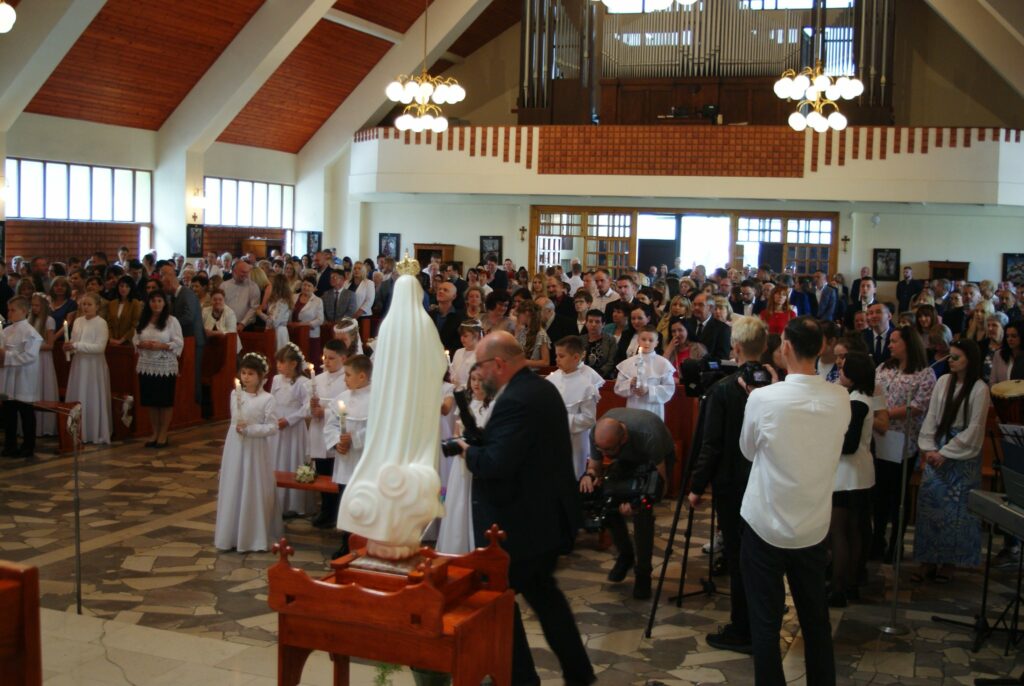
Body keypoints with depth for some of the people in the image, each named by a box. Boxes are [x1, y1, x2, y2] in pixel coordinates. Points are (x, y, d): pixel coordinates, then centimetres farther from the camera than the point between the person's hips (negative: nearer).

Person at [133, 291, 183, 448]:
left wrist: (162, 346, -19)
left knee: (165, 400, 1)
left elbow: (179, 343, -8)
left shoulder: (172, 321, -4)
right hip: (146, 366, 4)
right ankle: (155, 432, 21)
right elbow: (135, 340, 10)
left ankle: (163, 434, 11)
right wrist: (142, 345, -11)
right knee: (150, 400, 8)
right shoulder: (142, 321, 9)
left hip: (166, 366, -4)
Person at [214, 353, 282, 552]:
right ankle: (232, 535, 17)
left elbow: (273, 427, -13)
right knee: (233, 490, 8)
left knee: (254, 492, 2)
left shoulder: (267, 399, -12)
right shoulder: (235, 395, 3)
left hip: (255, 451, -5)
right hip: (235, 449, 5)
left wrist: (249, 429, -21)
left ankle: (256, 536, 13)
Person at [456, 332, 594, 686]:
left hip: (518, 523, -10)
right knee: (541, 589, 23)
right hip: (548, 516, 10)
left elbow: (495, 464, -31)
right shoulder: (543, 388, 7)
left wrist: (468, 451, -12)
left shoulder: (515, 401, -25)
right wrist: (479, 445, 4)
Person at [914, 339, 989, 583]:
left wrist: (945, 453, -11)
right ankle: (929, 559, 11)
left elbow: (974, 429, -11)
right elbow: (931, 417, 6)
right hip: (937, 452, 4)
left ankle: (949, 562, 12)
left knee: (956, 508, 1)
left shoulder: (979, 389, -9)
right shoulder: (943, 382, 5)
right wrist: (929, 448, -3)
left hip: (963, 455, -4)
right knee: (930, 503, 2)